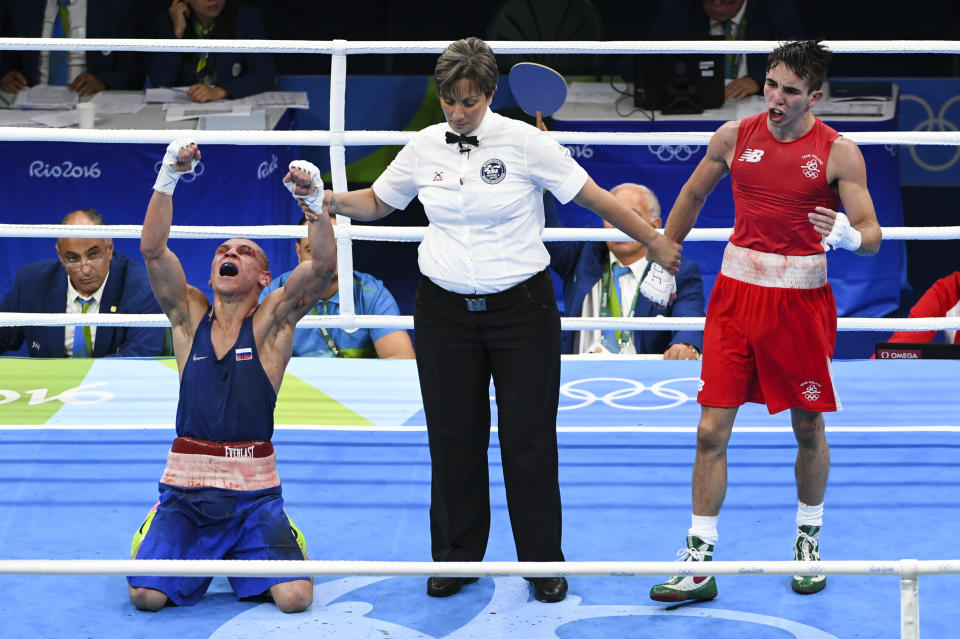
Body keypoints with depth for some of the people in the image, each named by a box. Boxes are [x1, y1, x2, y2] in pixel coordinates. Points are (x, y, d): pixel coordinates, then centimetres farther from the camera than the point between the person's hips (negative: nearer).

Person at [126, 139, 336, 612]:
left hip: (254, 490, -1)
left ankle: (243, 561, 18)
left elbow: (324, 264, -12)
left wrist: (313, 202, -27)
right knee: (146, 596, -18)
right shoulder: (190, 316, 8)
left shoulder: (272, 320, 4)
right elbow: (152, 249, -6)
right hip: (186, 486, 1)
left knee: (295, 598, -18)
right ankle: (199, 562, 17)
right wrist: (168, 178, -18)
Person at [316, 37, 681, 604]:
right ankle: (457, 557, 21)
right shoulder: (425, 148, 2)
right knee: (453, 436, 7)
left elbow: (595, 198, -5)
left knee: (529, 438, 0)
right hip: (444, 311, 3)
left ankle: (543, 563, 14)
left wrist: (655, 242, -3)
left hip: (522, 307, -3)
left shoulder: (524, 142, -9)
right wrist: (332, 200, -2)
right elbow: (378, 202, 17)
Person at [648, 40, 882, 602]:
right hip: (737, 291, 2)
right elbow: (692, 197, 18)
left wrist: (847, 235, -31)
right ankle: (700, 564, 3)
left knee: (809, 429, 10)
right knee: (712, 430, -3)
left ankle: (809, 540, 32)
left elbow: (872, 237, -9)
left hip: (801, 298, -2)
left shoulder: (839, 152, -7)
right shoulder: (734, 136, 1)